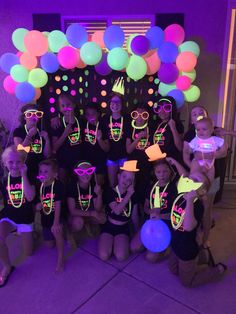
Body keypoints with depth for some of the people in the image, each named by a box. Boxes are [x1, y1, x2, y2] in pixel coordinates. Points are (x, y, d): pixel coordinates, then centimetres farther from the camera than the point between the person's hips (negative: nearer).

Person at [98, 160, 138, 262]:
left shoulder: (133, 195, -1)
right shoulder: (110, 191, -10)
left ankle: (122, 242, 10)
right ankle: (111, 242, 11)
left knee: (121, 257, -21)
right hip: (109, 226, -1)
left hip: (123, 228, 1)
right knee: (104, 256, -19)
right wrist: (128, 194, -26)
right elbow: (117, 210, -25)